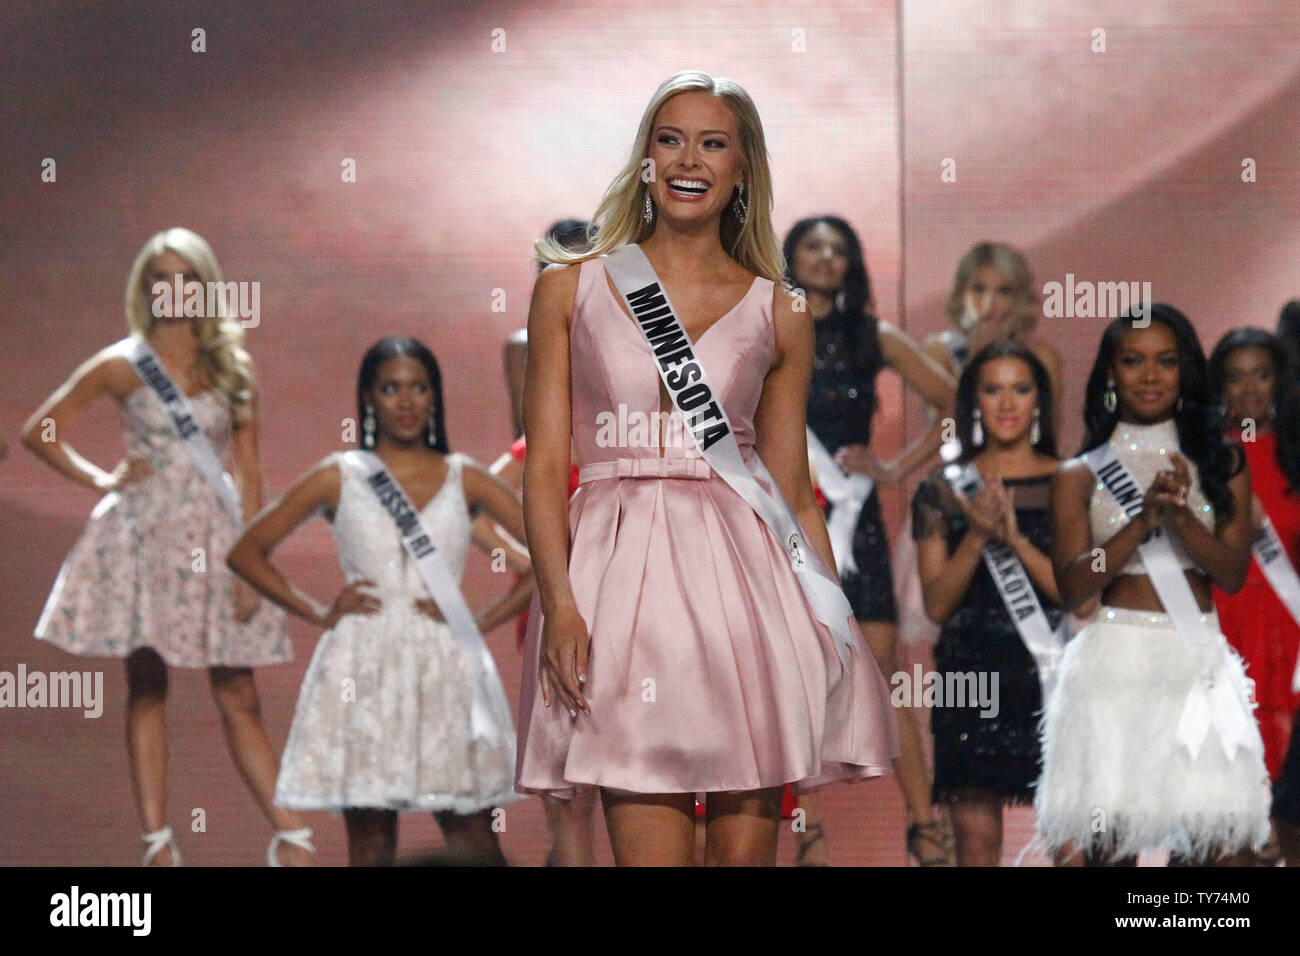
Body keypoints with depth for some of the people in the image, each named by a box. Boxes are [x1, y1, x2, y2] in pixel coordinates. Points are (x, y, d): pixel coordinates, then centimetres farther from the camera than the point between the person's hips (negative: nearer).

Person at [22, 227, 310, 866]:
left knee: (239, 698, 0)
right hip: (143, 537, -1)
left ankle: (290, 837, -2)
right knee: (146, 691, 0)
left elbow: (248, 472, 4)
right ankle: (157, 843, 1)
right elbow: (39, 431, 5)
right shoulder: (123, 366, 1)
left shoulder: (231, 369, 6)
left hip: (213, 537, 1)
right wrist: (99, 481, -1)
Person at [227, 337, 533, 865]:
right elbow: (246, 551, 9)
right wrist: (318, 613, 1)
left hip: (447, 670, 1)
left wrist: (484, 619, -2)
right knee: (370, 845, 0)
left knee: (473, 841, -1)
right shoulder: (338, 478, 6)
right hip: (363, 671, -1)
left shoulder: (464, 479, 7)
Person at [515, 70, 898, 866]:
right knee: (651, 851, -8)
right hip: (620, 580, -1)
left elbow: (794, 494, 13)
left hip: (743, 578, 1)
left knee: (747, 848, 1)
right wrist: (560, 606, -10)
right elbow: (545, 469, 3)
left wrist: (836, 632, 6)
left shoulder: (778, 316, 9)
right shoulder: (571, 289, 7)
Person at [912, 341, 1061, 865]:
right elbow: (936, 604, 3)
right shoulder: (944, 490, 8)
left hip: (1052, 670, -1)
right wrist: (977, 537, -11)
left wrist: (1015, 538, -14)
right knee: (976, 837, -2)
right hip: (971, 676, 1)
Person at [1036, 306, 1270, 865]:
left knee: (1224, 841, -5)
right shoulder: (1081, 477, 5)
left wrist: (1181, 515, -15)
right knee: (1110, 841, -4)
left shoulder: (1220, 463, 9)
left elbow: (1233, 574, 2)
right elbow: (1071, 587, -5)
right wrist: (1143, 520, -16)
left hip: (1199, 664, 2)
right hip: (1116, 662, -2)